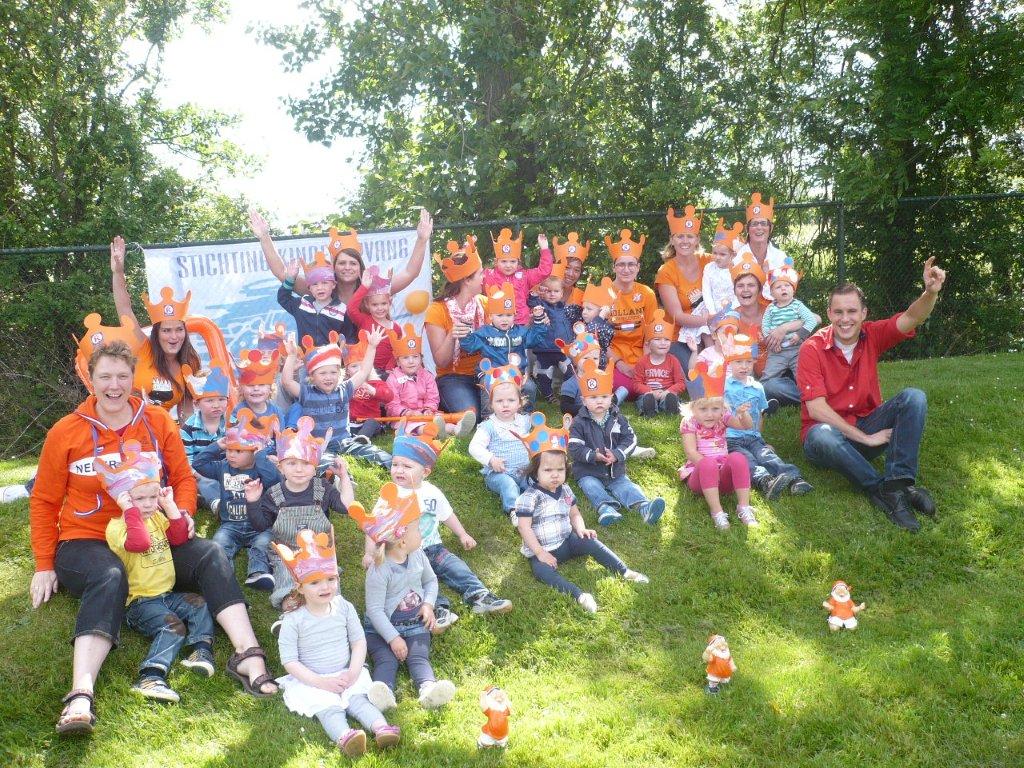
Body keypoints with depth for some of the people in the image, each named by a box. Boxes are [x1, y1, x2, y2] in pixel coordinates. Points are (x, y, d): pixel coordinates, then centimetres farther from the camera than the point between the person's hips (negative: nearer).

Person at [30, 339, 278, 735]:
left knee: (211, 555, -24)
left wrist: (183, 515, -11)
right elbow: (44, 502, 8)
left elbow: (183, 479, 10)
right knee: (109, 578, -37)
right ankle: (81, 695, -51)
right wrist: (44, 565, 3)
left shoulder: (157, 421, 5)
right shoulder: (66, 432, 1)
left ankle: (248, 657, -35)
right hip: (88, 542, -2)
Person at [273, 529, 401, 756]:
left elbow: (359, 641, 5)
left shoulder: (344, 608, -1)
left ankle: (381, 728, -39)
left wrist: (353, 672, -11)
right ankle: (344, 737, -52)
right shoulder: (293, 621, -12)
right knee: (329, 708, -27)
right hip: (311, 681, -3)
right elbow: (289, 661, -11)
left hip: (345, 675, 4)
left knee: (358, 698, -21)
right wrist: (321, 682, -18)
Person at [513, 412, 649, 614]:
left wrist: (581, 529, -7)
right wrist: (541, 554, -23)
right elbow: (525, 528, -18)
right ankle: (579, 595, -50)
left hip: (566, 541, 6)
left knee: (590, 542, -16)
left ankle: (625, 572, -10)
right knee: (541, 570, -34)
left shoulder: (565, 491, 4)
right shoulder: (529, 497, -16)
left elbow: (575, 514, 15)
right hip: (541, 550, -5)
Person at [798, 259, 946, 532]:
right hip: (831, 430, -4)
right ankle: (882, 490, -32)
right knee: (821, 436, -39)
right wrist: (865, 438, -21)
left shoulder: (872, 336, -1)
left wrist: (931, 292, -41)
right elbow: (816, 409, -20)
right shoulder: (812, 349, -14)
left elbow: (911, 318, -19)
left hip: (867, 425, 4)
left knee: (913, 397, -19)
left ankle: (898, 480, -32)